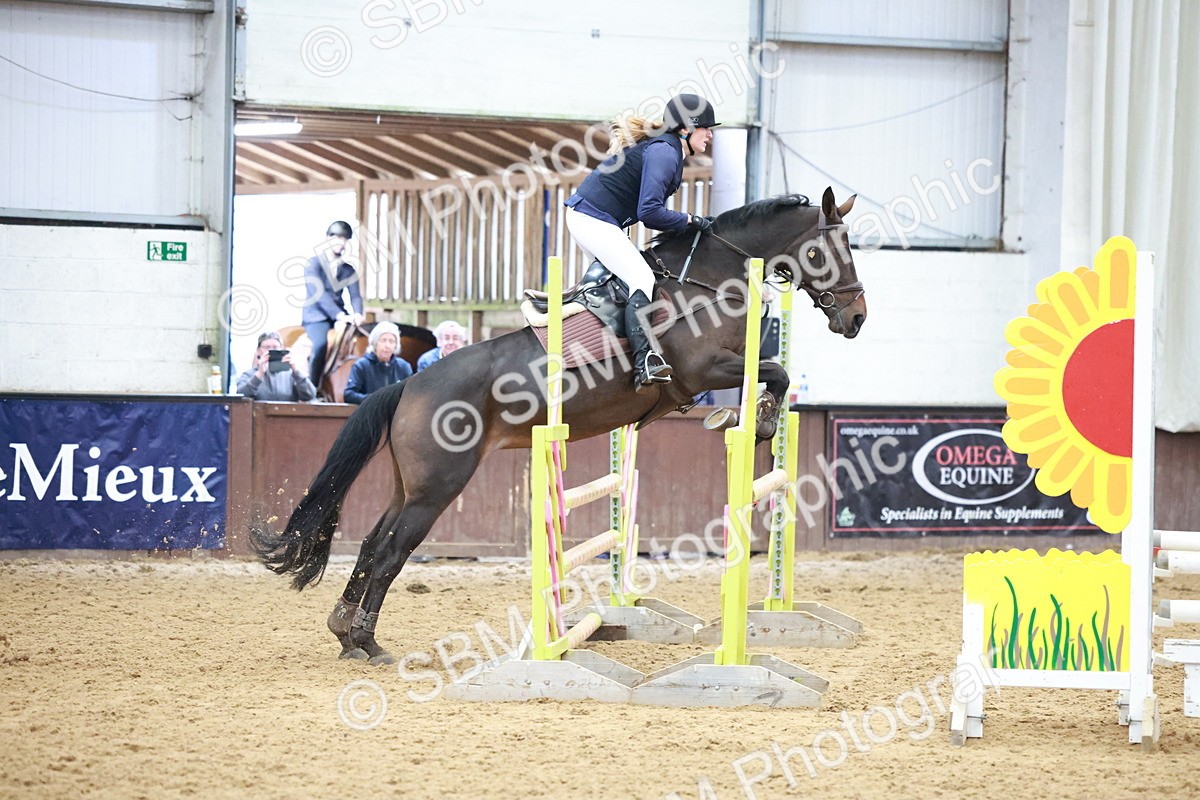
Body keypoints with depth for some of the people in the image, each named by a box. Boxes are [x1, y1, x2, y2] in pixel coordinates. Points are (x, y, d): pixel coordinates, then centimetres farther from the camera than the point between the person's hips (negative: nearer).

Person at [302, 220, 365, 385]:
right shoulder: (313, 264, -2)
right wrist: (339, 315, -27)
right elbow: (319, 294, -14)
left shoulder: (348, 270, 15)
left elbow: (355, 295, 4)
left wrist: (357, 314, -20)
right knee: (321, 344, -33)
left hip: (339, 315, 5)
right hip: (316, 316, -5)